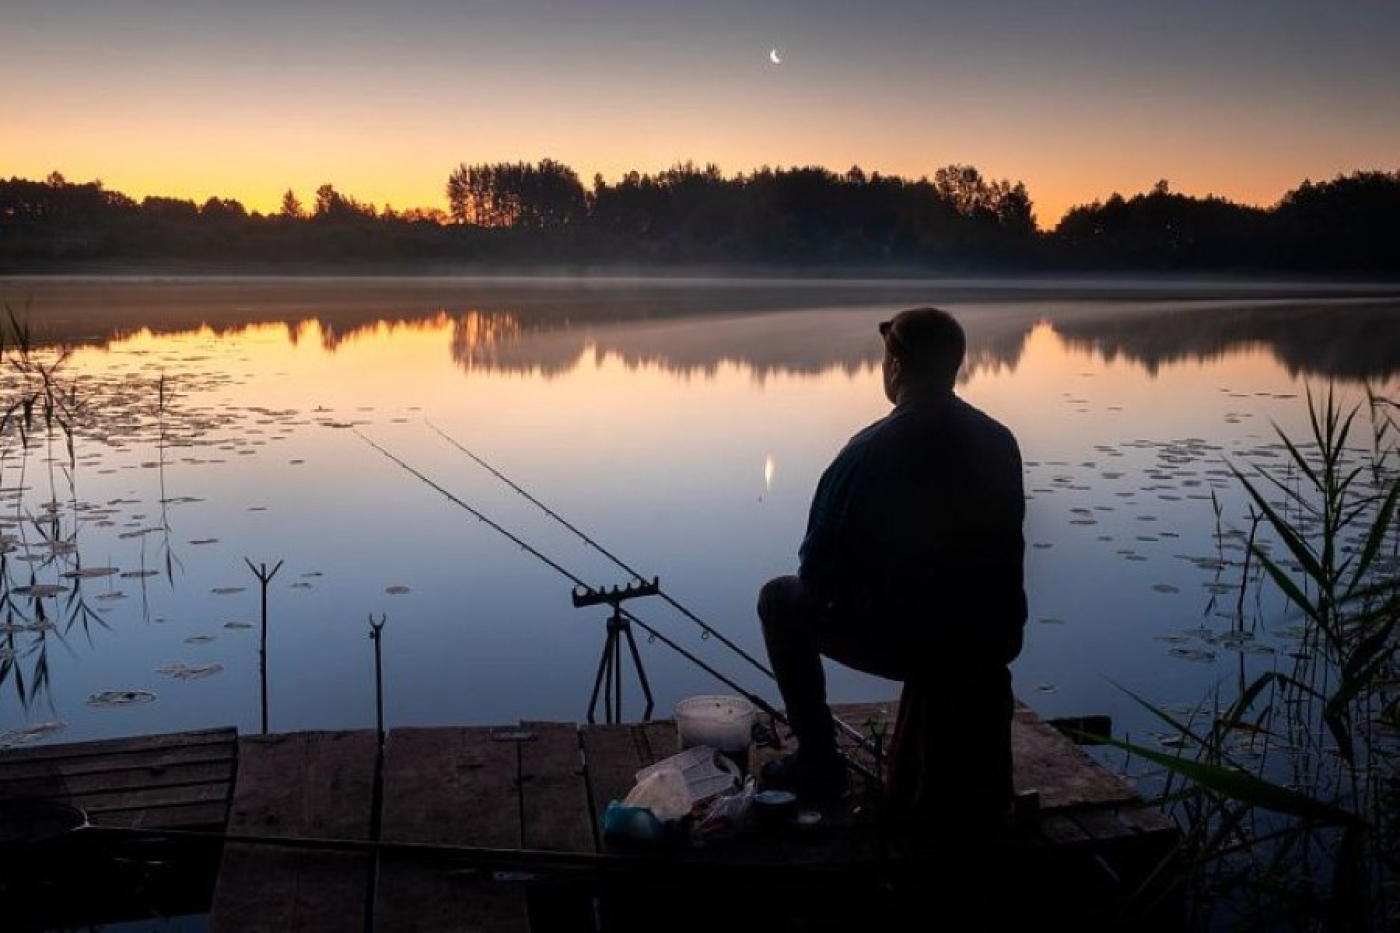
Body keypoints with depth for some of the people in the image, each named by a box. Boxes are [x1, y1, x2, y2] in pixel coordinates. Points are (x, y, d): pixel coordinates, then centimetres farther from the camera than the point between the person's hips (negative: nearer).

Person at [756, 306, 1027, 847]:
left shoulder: (869, 452, -16)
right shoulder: (1000, 442, -1)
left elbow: (817, 572, -10)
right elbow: (1002, 547, 10)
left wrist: (816, 588, 13)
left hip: (894, 640, -5)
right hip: (992, 642, 5)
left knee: (781, 600, 17)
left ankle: (818, 763, 18)